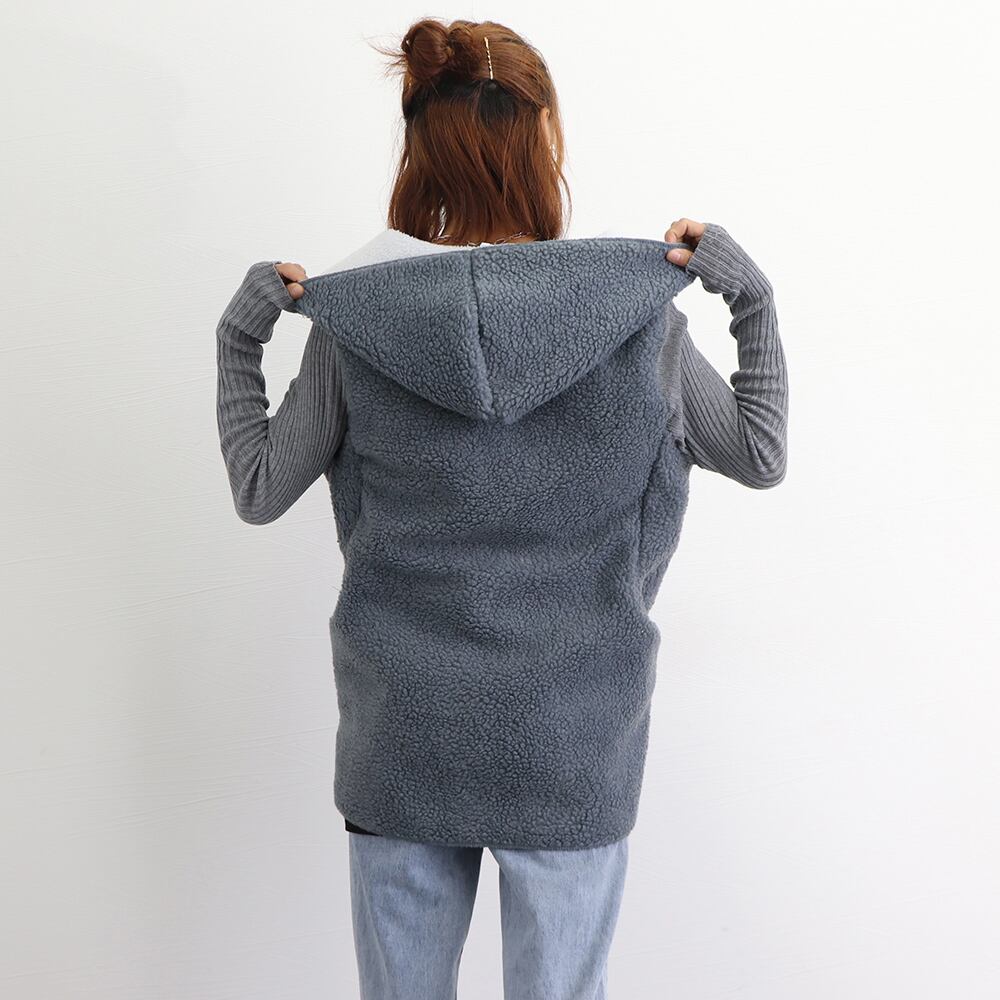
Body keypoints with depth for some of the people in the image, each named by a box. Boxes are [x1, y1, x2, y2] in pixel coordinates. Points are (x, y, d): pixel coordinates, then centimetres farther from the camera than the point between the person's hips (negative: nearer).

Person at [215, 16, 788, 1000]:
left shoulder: (354, 317, -10)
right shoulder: (638, 310, -11)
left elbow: (259, 491, 1)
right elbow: (761, 456, 2)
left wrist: (238, 336, 8)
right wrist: (750, 295, 6)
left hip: (401, 734, 1)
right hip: (574, 739, -1)